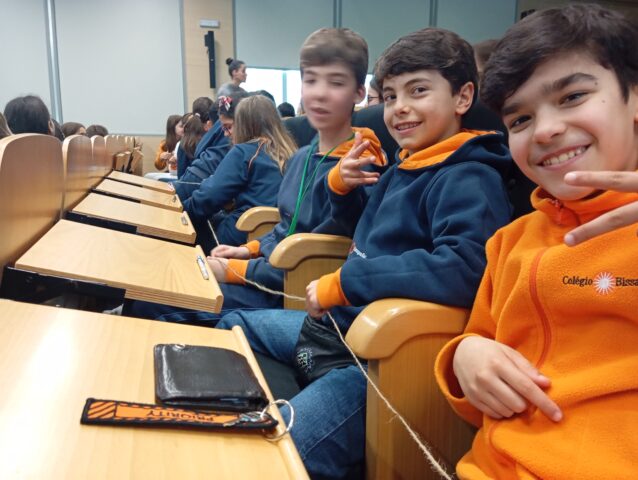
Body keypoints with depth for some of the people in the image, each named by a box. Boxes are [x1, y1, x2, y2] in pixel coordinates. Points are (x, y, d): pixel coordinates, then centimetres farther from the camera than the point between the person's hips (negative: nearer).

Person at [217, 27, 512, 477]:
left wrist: (341, 283, -26)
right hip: (337, 324, 10)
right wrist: (341, 186, 3)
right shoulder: (405, 166, 11)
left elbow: (464, 270, -34)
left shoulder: (469, 180, -17)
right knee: (232, 324, 27)